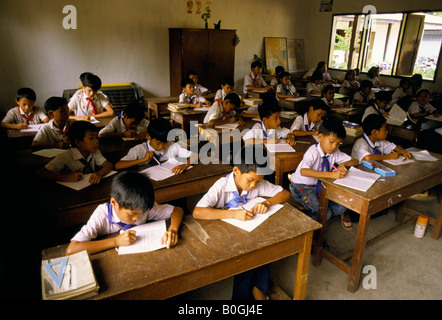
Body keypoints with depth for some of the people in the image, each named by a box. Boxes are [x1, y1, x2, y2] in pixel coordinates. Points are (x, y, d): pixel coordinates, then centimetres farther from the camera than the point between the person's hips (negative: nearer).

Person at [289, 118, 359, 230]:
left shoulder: (335, 152, -2)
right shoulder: (313, 152, -23)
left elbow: (355, 161, 7)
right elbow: (303, 171, -41)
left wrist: (343, 164, -17)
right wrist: (331, 174, -45)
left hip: (320, 186, 7)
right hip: (301, 187, -6)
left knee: (341, 206, -16)